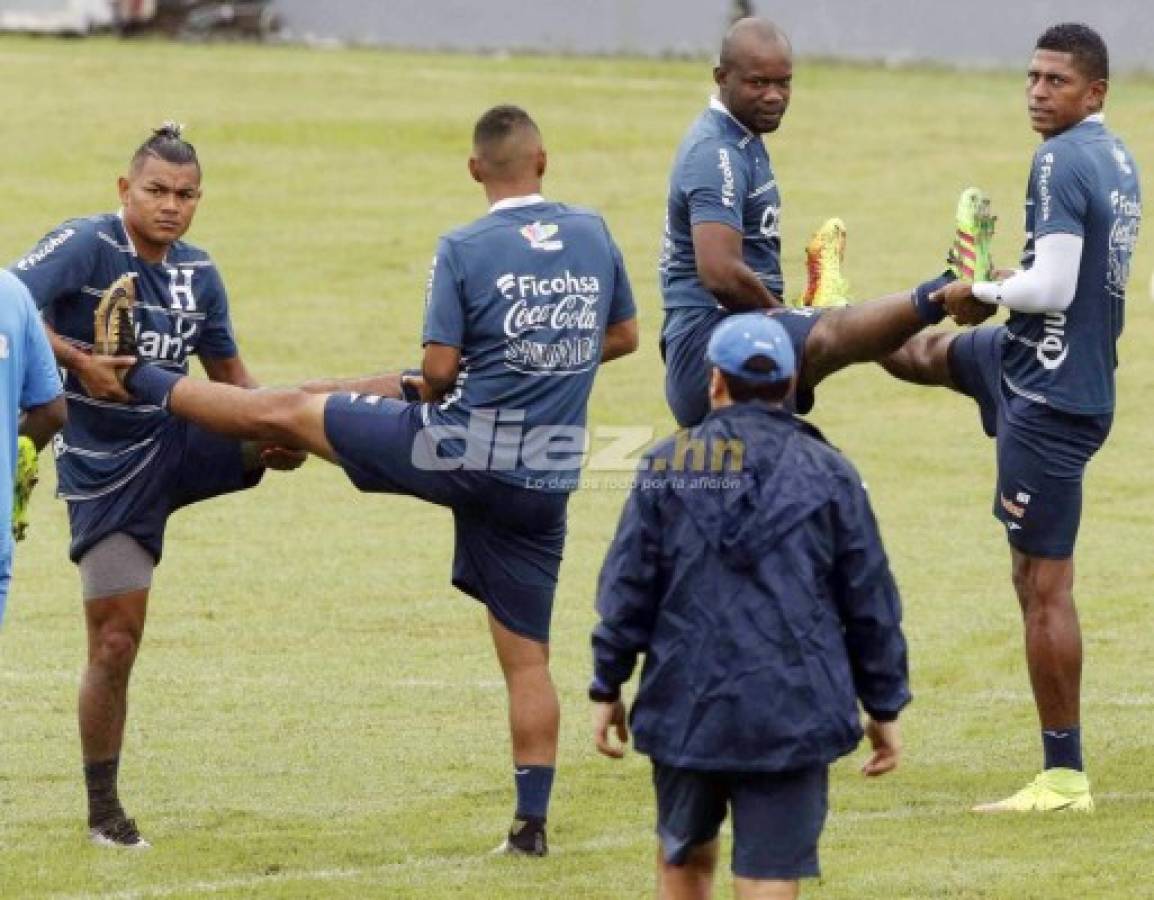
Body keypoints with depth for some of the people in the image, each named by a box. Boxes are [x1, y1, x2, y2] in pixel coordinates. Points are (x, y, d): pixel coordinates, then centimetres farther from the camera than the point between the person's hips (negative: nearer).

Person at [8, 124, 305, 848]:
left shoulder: (199, 273, 5)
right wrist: (80, 362, -35)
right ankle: (104, 810, 10)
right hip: (106, 470, -5)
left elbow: (228, 371, 14)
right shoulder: (87, 245, -15)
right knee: (115, 641, -2)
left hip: (183, 441, 5)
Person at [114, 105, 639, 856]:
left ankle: (137, 378, 24)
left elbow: (439, 371, -11)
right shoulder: (594, 235, 3)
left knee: (286, 411, 13)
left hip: (462, 451, -4)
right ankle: (532, 821, 9)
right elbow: (624, 336, 17)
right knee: (527, 656, 10)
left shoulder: (464, 250, -11)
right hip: (545, 484, 4)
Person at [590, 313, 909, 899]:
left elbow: (627, 590, 2)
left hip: (686, 703, 1)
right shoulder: (828, 474, 2)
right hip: (792, 713, -1)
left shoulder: (666, 466, 2)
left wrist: (608, 688, 11)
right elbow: (870, 603, 4)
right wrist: (884, 707, 12)